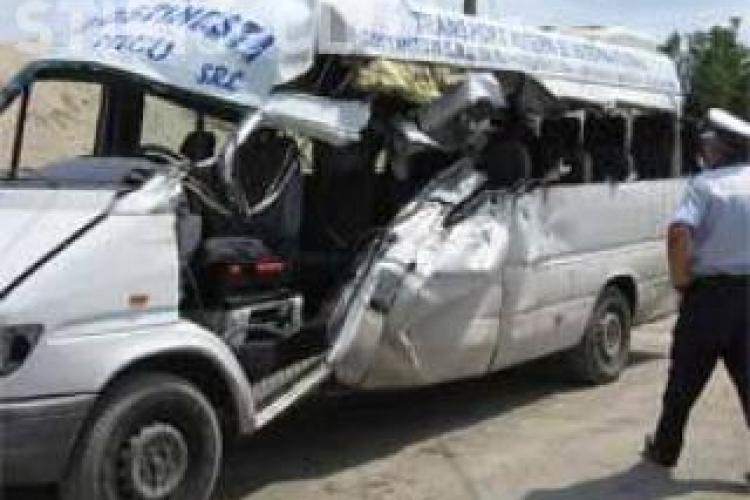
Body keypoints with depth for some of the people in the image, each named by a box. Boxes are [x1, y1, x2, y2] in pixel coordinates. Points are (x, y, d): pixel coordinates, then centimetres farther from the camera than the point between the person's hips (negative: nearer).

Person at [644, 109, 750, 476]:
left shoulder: (705, 184, -9)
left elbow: (679, 234, -24)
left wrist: (681, 280, -10)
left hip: (708, 292, -3)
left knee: (685, 378, 11)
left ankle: (666, 448, 24)